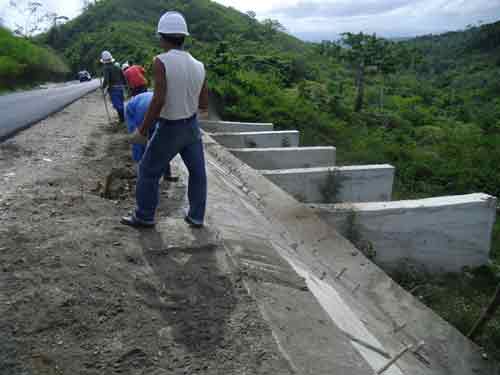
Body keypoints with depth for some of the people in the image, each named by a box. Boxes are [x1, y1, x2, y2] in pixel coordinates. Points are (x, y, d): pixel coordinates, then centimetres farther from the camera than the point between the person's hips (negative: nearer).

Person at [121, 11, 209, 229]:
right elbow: (204, 105, 2)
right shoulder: (199, 66, -2)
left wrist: (142, 131, -15)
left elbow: (158, 101, -25)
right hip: (192, 126, 5)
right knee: (197, 172, 15)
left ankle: (144, 217, 23)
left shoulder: (161, 62, -19)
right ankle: (196, 217, 24)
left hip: (169, 129, -5)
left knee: (148, 171, 12)